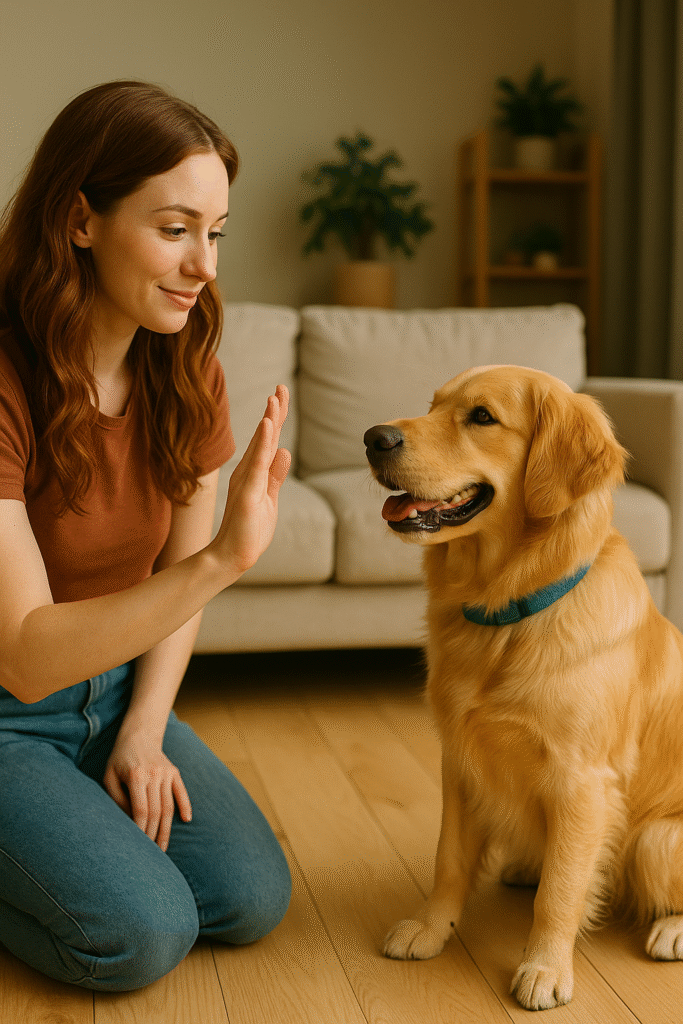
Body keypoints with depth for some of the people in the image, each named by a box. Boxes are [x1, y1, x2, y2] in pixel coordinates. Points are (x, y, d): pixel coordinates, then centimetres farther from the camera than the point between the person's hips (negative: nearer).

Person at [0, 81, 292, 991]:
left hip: (115, 690, 6)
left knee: (252, 902, -5)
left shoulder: (185, 376, -5)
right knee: (141, 934, -20)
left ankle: (97, 814, 18)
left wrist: (143, 730, -3)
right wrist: (222, 560, -43)